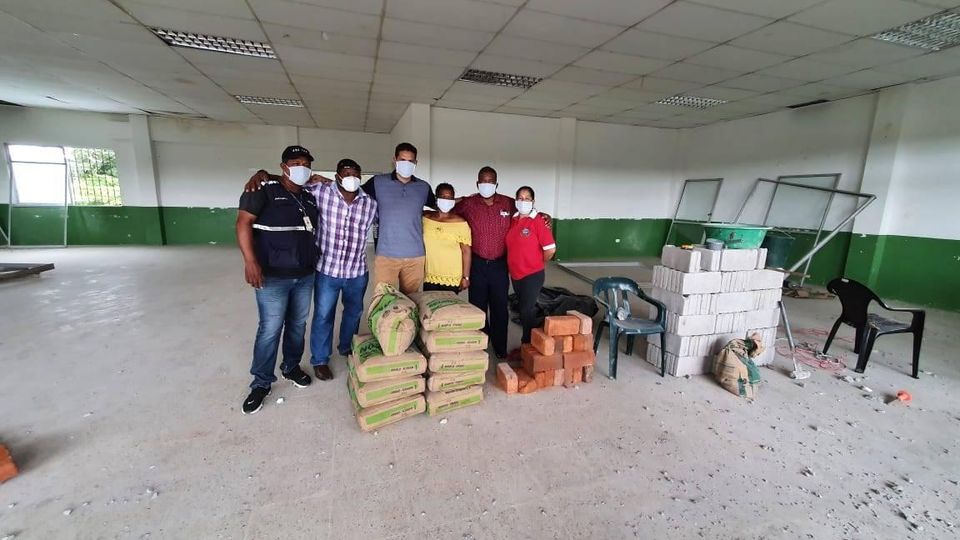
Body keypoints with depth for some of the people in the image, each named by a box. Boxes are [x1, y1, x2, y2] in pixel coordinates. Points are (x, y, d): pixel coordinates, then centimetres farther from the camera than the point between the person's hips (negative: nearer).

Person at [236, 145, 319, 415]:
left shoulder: (309, 198, 12)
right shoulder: (264, 190, -7)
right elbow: (243, 223, -12)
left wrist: (314, 261, 17)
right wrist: (250, 261, -22)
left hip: (305, 276, 6)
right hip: (273, 277, -6)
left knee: (298, 325, 14)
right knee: (270, 330, 0)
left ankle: (291, 367, 34)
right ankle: (261, 383, 16)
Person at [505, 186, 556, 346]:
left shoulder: (538, 221, -13)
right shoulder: (513, 220, 4)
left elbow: (551, 249, -14)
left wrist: (536, 264, -2)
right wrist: (518, 262, 9)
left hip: (532, 275, -6)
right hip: (515, 274, 6)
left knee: (527, 311, -1)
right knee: (525, 310, 16)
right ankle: (526, 344, 30)